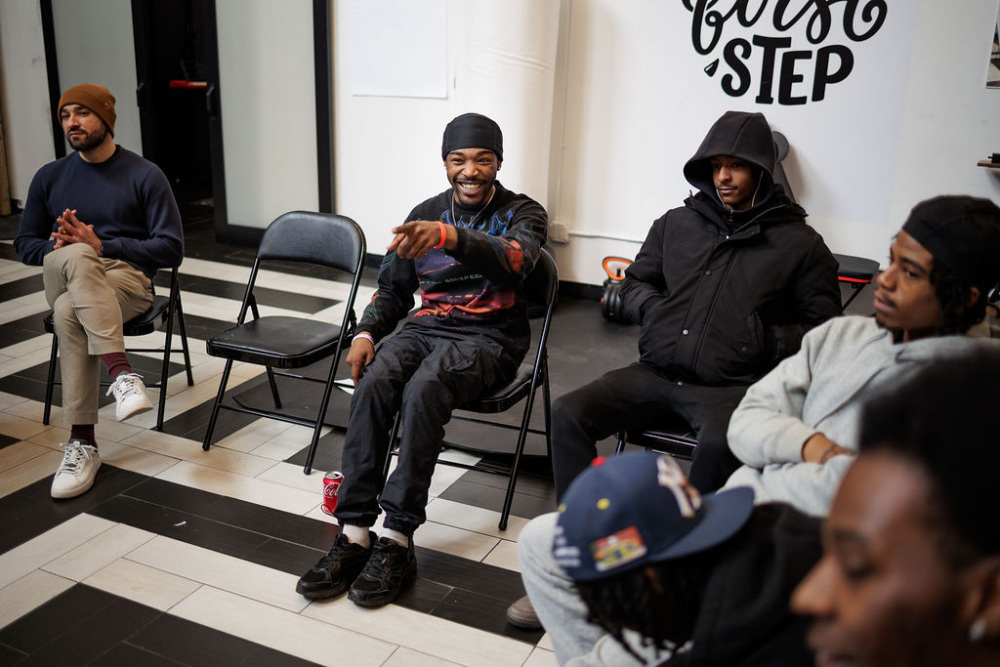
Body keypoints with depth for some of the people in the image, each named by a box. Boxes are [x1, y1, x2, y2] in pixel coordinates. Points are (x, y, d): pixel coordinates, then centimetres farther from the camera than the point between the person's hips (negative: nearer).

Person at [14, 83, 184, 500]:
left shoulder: (145, 176, 2)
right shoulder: (49, 177, 15)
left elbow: (171, 249, -3)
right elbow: (24, 243, 20)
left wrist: (101, 245, -14)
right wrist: (56, 246, -5)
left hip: (128, 279, -3)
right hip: (61, 279, 3)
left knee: (69, 313, -36)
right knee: (76, 256, -35)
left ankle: (82, 442, -33)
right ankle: (122, 373, -44)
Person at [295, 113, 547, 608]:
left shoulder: (523, 213, 0)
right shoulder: (425, 215, 15)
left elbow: (514, 259, -25)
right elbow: (392, 288, 18)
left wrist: (449, 237, -42)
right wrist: (366, 332, -2)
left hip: (490, 336, -4)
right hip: (426, 327, 4)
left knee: (423, 389, -35)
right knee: (372, 382, -28)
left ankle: (396, 540, -30)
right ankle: (354, 533, -27)